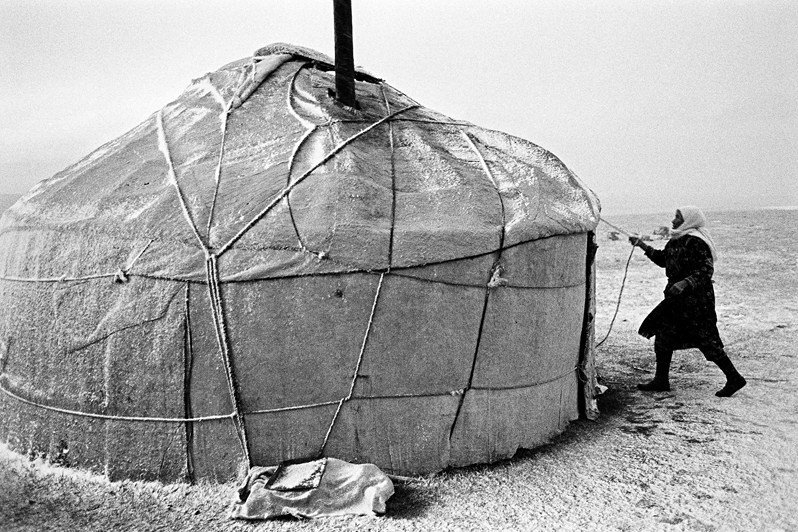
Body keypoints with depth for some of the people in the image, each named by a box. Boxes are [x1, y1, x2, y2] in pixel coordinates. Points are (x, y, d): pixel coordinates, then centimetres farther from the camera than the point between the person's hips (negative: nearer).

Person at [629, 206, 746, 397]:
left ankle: (734, 378, 12)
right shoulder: (677, 240, 11)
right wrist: (642, 245, 19)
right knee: (664, 334, 10)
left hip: (695, 299, -10)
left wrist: (684, 283, -34)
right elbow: (662, 259, 22)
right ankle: (661, 380, 17)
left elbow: (706, 270, -23)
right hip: (678, 298, 10)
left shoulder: (695, 242, -18)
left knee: (706, 340, -4)